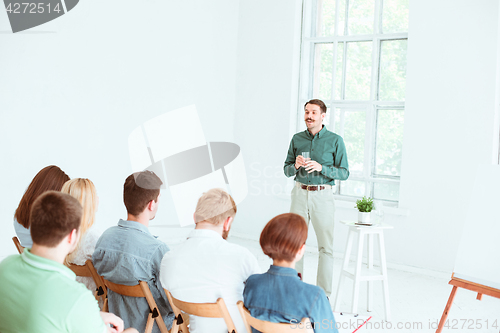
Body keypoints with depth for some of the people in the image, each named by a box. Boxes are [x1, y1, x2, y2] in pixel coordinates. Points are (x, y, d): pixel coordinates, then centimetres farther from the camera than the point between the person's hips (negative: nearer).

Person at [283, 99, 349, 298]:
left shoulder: (335, 140, -1)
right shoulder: (297, 139, 9)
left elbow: (344, 173, -3)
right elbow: (287, 170, 13)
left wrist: (321, 168, -17)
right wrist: (296, 165, -10)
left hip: (323, 196, -3)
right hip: (300, 193, 3)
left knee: (326, 247, -1)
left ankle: (323, 294, 9)